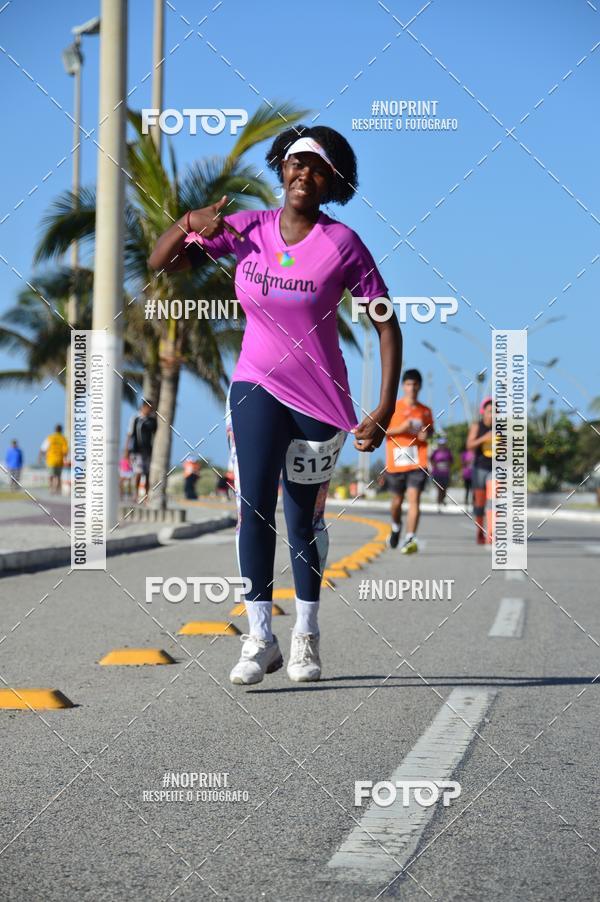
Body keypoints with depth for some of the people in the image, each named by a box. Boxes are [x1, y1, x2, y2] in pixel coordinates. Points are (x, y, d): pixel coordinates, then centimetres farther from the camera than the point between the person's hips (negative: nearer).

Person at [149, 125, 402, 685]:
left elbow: (386, 324, -8)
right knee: (254, 504, -15)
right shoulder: (247, 229, -3)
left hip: (320, 397, -1)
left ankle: (306, 638, 24)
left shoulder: (342, 244, -10)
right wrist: (189, 223, -18)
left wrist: (385, 410, -15)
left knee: (304, 518, 7)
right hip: (257, 386, 1)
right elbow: (160, 263, 3)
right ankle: (259, 640, -11)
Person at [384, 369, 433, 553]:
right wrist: (400, 429, -15)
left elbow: (430, 430, 23)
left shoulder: (425, 411, 8)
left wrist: (426, 434, -1)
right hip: (396, 462, 0)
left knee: (414, 498, -15)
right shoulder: (393, 408, 0)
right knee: (397, 500, 14)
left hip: (418, 463, 0)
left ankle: (410, 539, -21)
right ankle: (396, 528, 44)